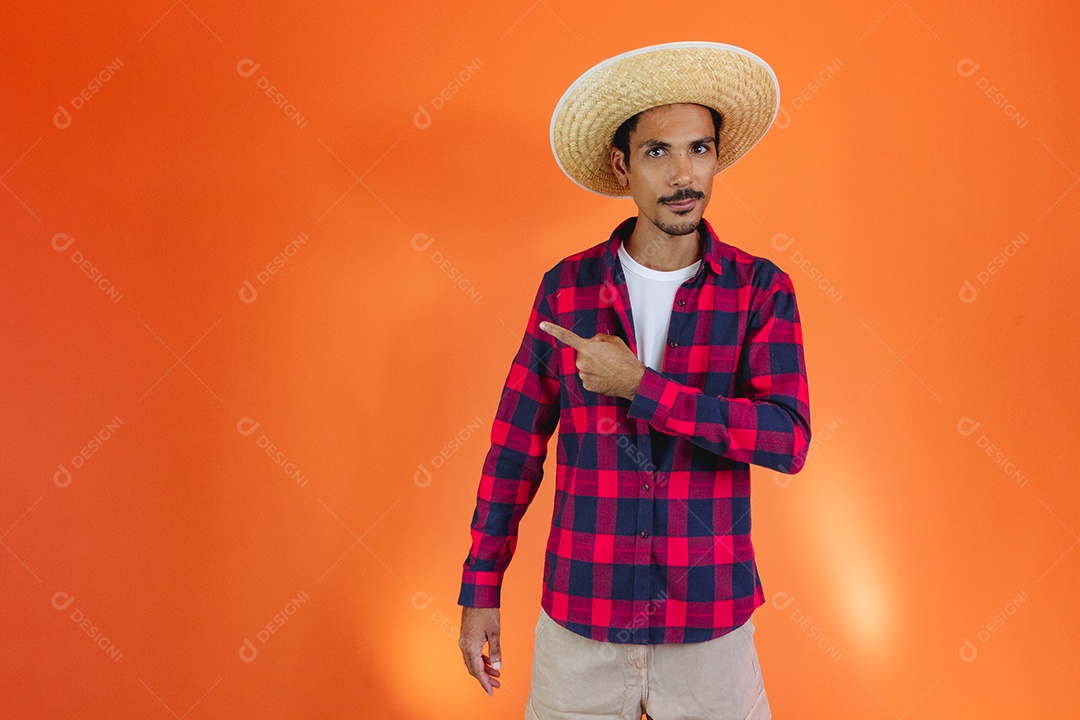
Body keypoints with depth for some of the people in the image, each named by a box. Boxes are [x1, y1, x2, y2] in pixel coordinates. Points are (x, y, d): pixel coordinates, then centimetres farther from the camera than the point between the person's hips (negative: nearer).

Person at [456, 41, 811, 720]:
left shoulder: (760, 288, -4)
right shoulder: (566, 287, -1)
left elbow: (789, 440, -15)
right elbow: (516, 442, 3)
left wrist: (640, 385, -19)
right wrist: (480, 590, 4)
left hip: (710, 622, 0)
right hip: (580, 617, 1)